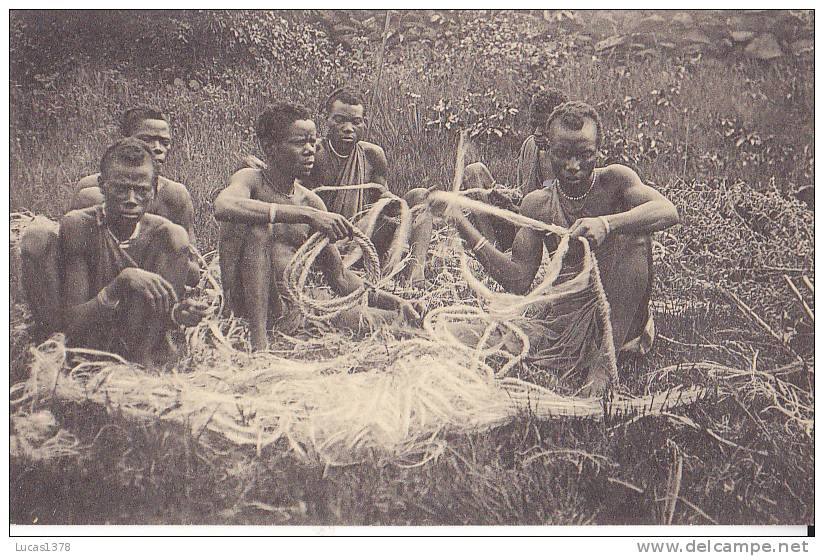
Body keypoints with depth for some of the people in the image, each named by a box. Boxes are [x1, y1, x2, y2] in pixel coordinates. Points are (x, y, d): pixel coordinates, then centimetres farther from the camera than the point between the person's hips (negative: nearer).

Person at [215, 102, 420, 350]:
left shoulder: (311, 202, 9)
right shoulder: (251, 179, -6)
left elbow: (340, 278, 13)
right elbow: (223, 206, -34)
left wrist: (393, 302, -2)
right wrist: (307, 216, -38)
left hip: (290, 310, 5)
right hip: (245, 301, -4)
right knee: (258, 227, -31)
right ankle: (259, 343, -32)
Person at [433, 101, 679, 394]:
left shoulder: (613, 180, -8)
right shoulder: (537, 204, -2)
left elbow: (668, 212, -28)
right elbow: (519, 282, -9)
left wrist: (607, 223, -45)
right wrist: (462, 225, -18)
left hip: (622, 322, -2)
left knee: (633, 233, -26)